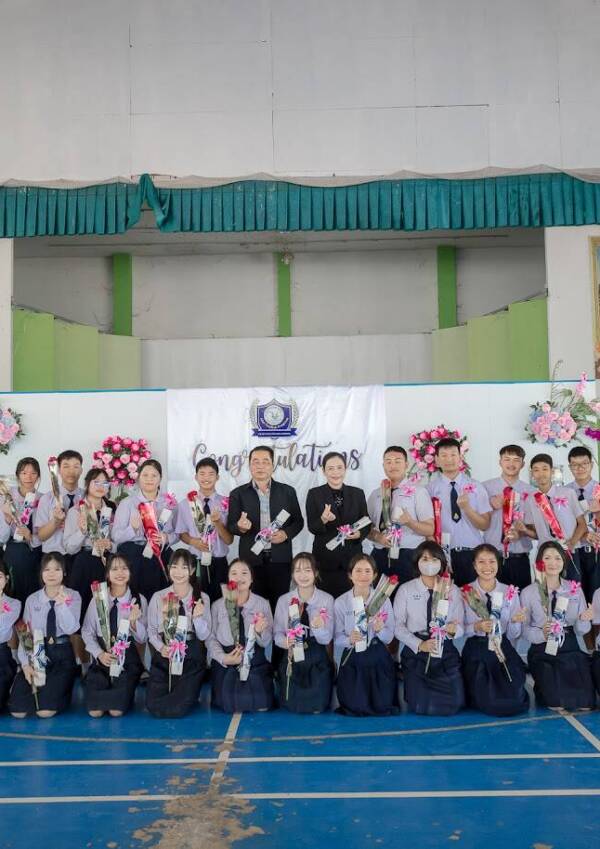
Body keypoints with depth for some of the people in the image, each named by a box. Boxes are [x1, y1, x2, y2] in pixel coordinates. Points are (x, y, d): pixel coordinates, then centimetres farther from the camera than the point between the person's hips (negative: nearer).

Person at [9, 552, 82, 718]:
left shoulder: (73, 597, 0)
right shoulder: (32, 600, 8)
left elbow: (70, 629, -11)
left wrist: (62, 604, -26)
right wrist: (25, 664, -9)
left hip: (62, 654, -2)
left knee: (45, 710, -18)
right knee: (18, 710, -13)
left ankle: (59, 690, 14)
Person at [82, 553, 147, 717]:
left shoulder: (139, 600, -2)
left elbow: (142, 639, -2)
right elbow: (87, 632, 3)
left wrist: (134, 622, -21)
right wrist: (100, 654, -12)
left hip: (128, 657, -1)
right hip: (102, 658, 1)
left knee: (117, 710, -17)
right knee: (95, 711, -12)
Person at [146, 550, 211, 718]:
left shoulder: (202, 598, 1)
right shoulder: (158, 597, 4)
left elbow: (204, 636, -1)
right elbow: (151, 630, 5)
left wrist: (197, 617, -19)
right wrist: (161, 647, -13)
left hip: (191, 656, -1)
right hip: (164, 655, 1)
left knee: (180, 707, -16)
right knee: (154, 706, -13)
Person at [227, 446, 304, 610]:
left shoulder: (287, 491, 7)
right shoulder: (238, 494, 5)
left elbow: (298, 521, 10)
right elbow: (231, 526, 5)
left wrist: (286, 533, -9)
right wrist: (241, 527, -18)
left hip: (280, 559, 1)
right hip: (251, 559, 0)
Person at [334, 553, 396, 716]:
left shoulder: (383, 600, -4)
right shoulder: (340, 602, -5)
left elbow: (389, 638, -2)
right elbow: (337, 638, -4)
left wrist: (380, 630, -23)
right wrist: (349, 640, -25)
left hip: (378, 659, 1)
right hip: (352, 659, 0)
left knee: (382, 707, -1)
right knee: (355, 708, -3)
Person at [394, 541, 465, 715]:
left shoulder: (452, 590, 5)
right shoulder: (406, 590, 0)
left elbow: (460, 626, 3)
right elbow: (398, 625, -4)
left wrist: (453, 630, -21)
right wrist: (419, 644, -17)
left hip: (445, 651, 2)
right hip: (416, 651, -1)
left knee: (453, 704, -9)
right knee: (419, 706, -11)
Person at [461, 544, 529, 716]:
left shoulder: (510, 592, 1)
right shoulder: (465, 593, -2)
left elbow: (513, 635, 4)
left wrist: (515, 622, -17)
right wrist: (476, 627, -20)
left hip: (503, 649, 2)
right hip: (476, 651, -1)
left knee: (514, 700, -14)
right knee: (488, 702, -15)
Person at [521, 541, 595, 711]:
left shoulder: (575, 589, 5)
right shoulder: (528, 593, -3)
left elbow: (581, 630, 5)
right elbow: (524, 629, -3)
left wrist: (584, 620, -17)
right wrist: (541, 634, -22)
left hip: (570, 648, 3)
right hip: (542, 651, -2)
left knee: (584, 703, -16)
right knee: (557, 703, -19)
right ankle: (542, 686, 13)